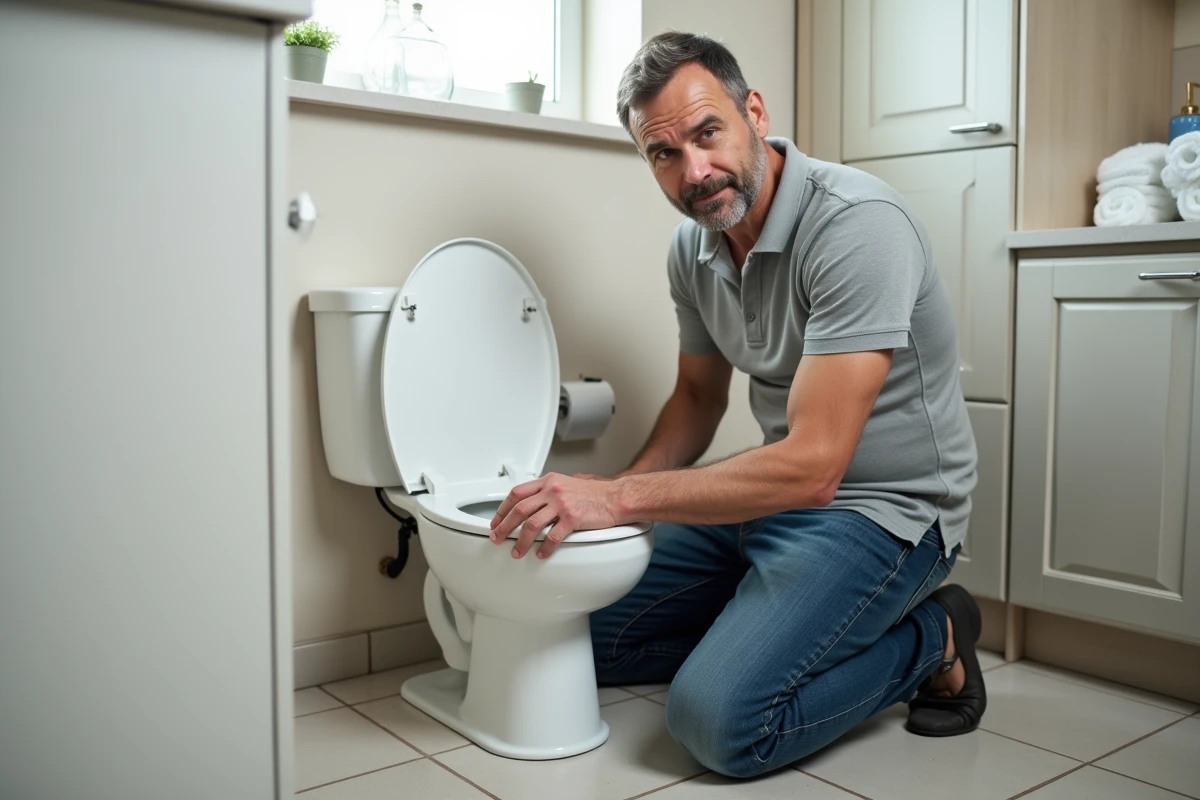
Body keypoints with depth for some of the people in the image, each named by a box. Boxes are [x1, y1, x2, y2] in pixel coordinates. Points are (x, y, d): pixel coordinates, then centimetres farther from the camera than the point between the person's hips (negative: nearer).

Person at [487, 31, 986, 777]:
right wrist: (610, 495, -4)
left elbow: (811, 466, -31)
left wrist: (619, 495, -30)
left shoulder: (857, 224, -27)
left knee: (720, 719, -22)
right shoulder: (694, 247, -1)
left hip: (884, 508, -7)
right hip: (773, 490, 8)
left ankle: (931, 639, 0)